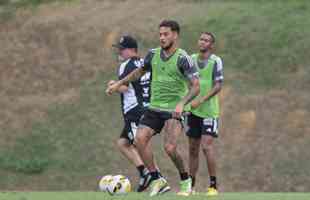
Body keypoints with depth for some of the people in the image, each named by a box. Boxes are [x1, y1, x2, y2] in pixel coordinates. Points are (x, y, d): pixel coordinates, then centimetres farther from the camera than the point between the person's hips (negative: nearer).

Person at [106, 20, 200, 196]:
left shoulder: (183, 58, -13)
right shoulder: (153, 54, 5)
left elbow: (195, 86, -17)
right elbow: (140, 71, 25)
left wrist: (182, 103, -31)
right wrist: (119, 84, 24)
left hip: (174, 110, -6)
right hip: (154, 108, 6)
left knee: (170, 148, -20)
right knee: (140, 140, -12)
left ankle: (186, 181, 5)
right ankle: (158, 181, -1)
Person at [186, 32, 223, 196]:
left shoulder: (216, 61, -6)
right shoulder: (192, 59, 7)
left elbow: (218, 86, -12)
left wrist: (200, 100, -21)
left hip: (209, 110, -5)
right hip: (193, 110, 5)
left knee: (206, 145, -14)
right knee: (193, 148, 8)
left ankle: (213, 185, -7)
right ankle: (191, 185, 18)